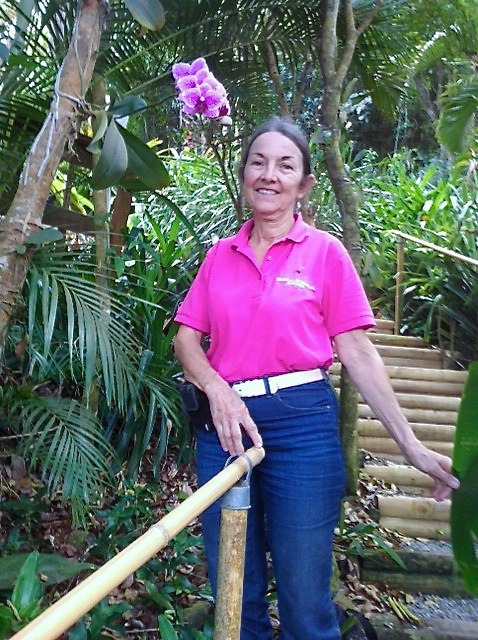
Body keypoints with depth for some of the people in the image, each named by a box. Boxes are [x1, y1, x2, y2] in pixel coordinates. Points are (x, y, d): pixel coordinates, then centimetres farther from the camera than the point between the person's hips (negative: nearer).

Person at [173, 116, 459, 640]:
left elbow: (357, 352, -1)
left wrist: (411, 446, -6)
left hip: (301, 423, -3)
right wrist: (217, 389, -12)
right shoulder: (220, 255, 11)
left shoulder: (324, 251, 2)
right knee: (233, 594, 16)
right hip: (225, 421, 4)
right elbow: (186, 337, 8)